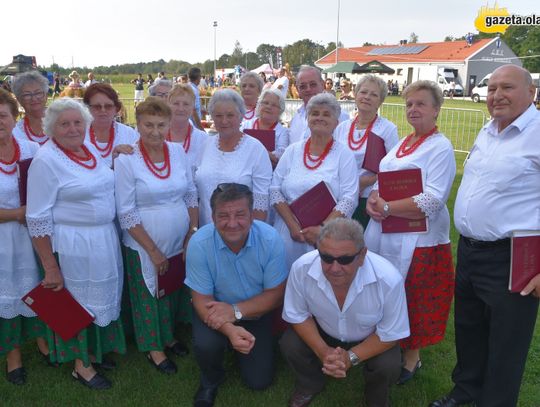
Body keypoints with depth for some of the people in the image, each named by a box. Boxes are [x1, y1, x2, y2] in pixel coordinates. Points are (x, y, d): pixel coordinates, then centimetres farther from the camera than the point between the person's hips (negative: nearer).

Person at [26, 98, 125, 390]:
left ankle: (94, 350, 41)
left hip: (106, 240, 7)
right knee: (76, 305, 9)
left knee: (100, 299, 20)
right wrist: (50, 267, -17)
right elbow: (38, 219, -17)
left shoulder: (91, 150, 6)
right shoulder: (46, 160, -16)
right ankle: (81, 364, 29)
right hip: (73, 246, -7)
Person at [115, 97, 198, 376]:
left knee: (173, 293, 20)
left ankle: (168, 336, 45)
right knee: (149, 297, 13)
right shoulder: (126, 160, -14)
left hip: (180, 244, 4)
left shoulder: (178, 152, -1)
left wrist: (193, 234, -1)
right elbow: (126, 214, -15)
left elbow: (191, 195, 6)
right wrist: (154, 251, -14)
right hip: (144, 247, -4)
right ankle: (153, 348, 35)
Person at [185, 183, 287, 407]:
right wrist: (229, 330, -38)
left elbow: (275, 294, -16)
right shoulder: (199, 243, -27)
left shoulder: (270, 239, -25)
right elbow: (201, 299, -19)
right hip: (216, 310, -1)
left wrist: (236, 311, -30)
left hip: (255, 312, 1)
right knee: (205, 345, -31)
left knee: (259, 381, 0)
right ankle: (210, 380, 7)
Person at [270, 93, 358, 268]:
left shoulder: (344, 154, 0)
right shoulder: (293, 150, 7)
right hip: (289, 232, 2)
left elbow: (349, 199, -7)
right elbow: (275, 190, 2)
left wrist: (322, 229, -17)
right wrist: (293, 225, -10)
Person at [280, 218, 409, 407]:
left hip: (370, 339, -1)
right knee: (290, 345, -21)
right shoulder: (301, 269, -31)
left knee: (388, 367, -26)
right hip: (321, 333, 2)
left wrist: (351, 357, -28)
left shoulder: (388, 279, -35)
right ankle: (310, 385, 15)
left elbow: (390, 334, -20)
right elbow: (297, 315, -13)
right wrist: (322, 351, -25)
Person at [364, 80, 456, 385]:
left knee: (411, 299, 7)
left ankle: (412, 356, 27)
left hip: (418, 239, -7)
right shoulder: (402, 144, 14)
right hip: (383, 232, 7)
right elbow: (381, 181, 16)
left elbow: (432, 201, -19)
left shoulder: (441, 148, -9)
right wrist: (373, 202, -6)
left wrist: (387, 208, -19)